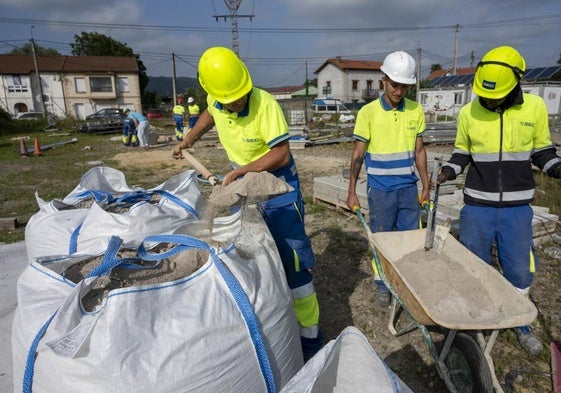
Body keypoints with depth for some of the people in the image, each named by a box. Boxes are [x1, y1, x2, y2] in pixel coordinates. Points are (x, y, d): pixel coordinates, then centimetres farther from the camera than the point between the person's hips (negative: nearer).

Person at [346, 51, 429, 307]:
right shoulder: (368, 112, -8)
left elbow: (419, 151, 9)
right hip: (381, 189, -3)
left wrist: (426, 187, 9)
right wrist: (352, 192, -5)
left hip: (409, 187, 3)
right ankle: (382, 285, 26)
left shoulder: (416, 111, 2)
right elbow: (358, 154, -5)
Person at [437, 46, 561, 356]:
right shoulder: (468, 112, -4)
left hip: (517, 207, 0)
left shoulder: (535, 107, -3)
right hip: (477, 205, 0)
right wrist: (450, 170, -11)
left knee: (520, 271, 11)